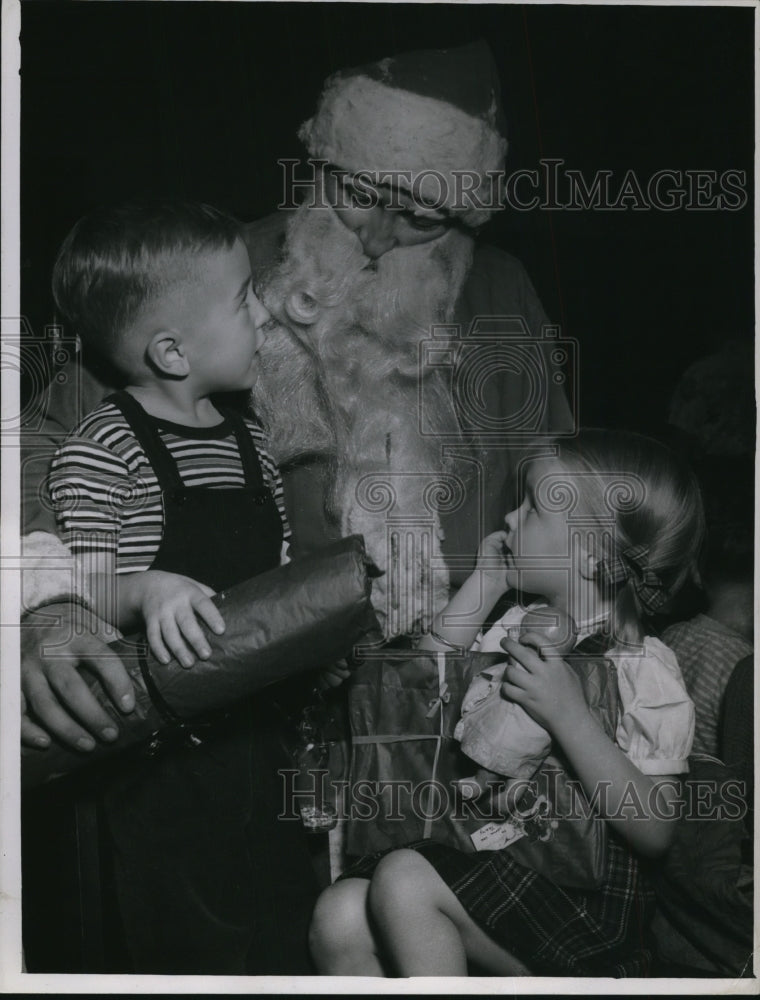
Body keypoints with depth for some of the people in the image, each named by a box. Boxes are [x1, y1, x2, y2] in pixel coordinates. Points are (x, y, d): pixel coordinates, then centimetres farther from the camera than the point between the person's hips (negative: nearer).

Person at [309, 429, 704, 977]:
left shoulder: (644, 669, -11)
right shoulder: (518, 627, 9)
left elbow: (655, 833, -16)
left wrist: (570, 716, -27)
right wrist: (484, 584, 9)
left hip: (583, 891, -6)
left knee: (404, 879, -26)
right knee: (339, 917, -13)